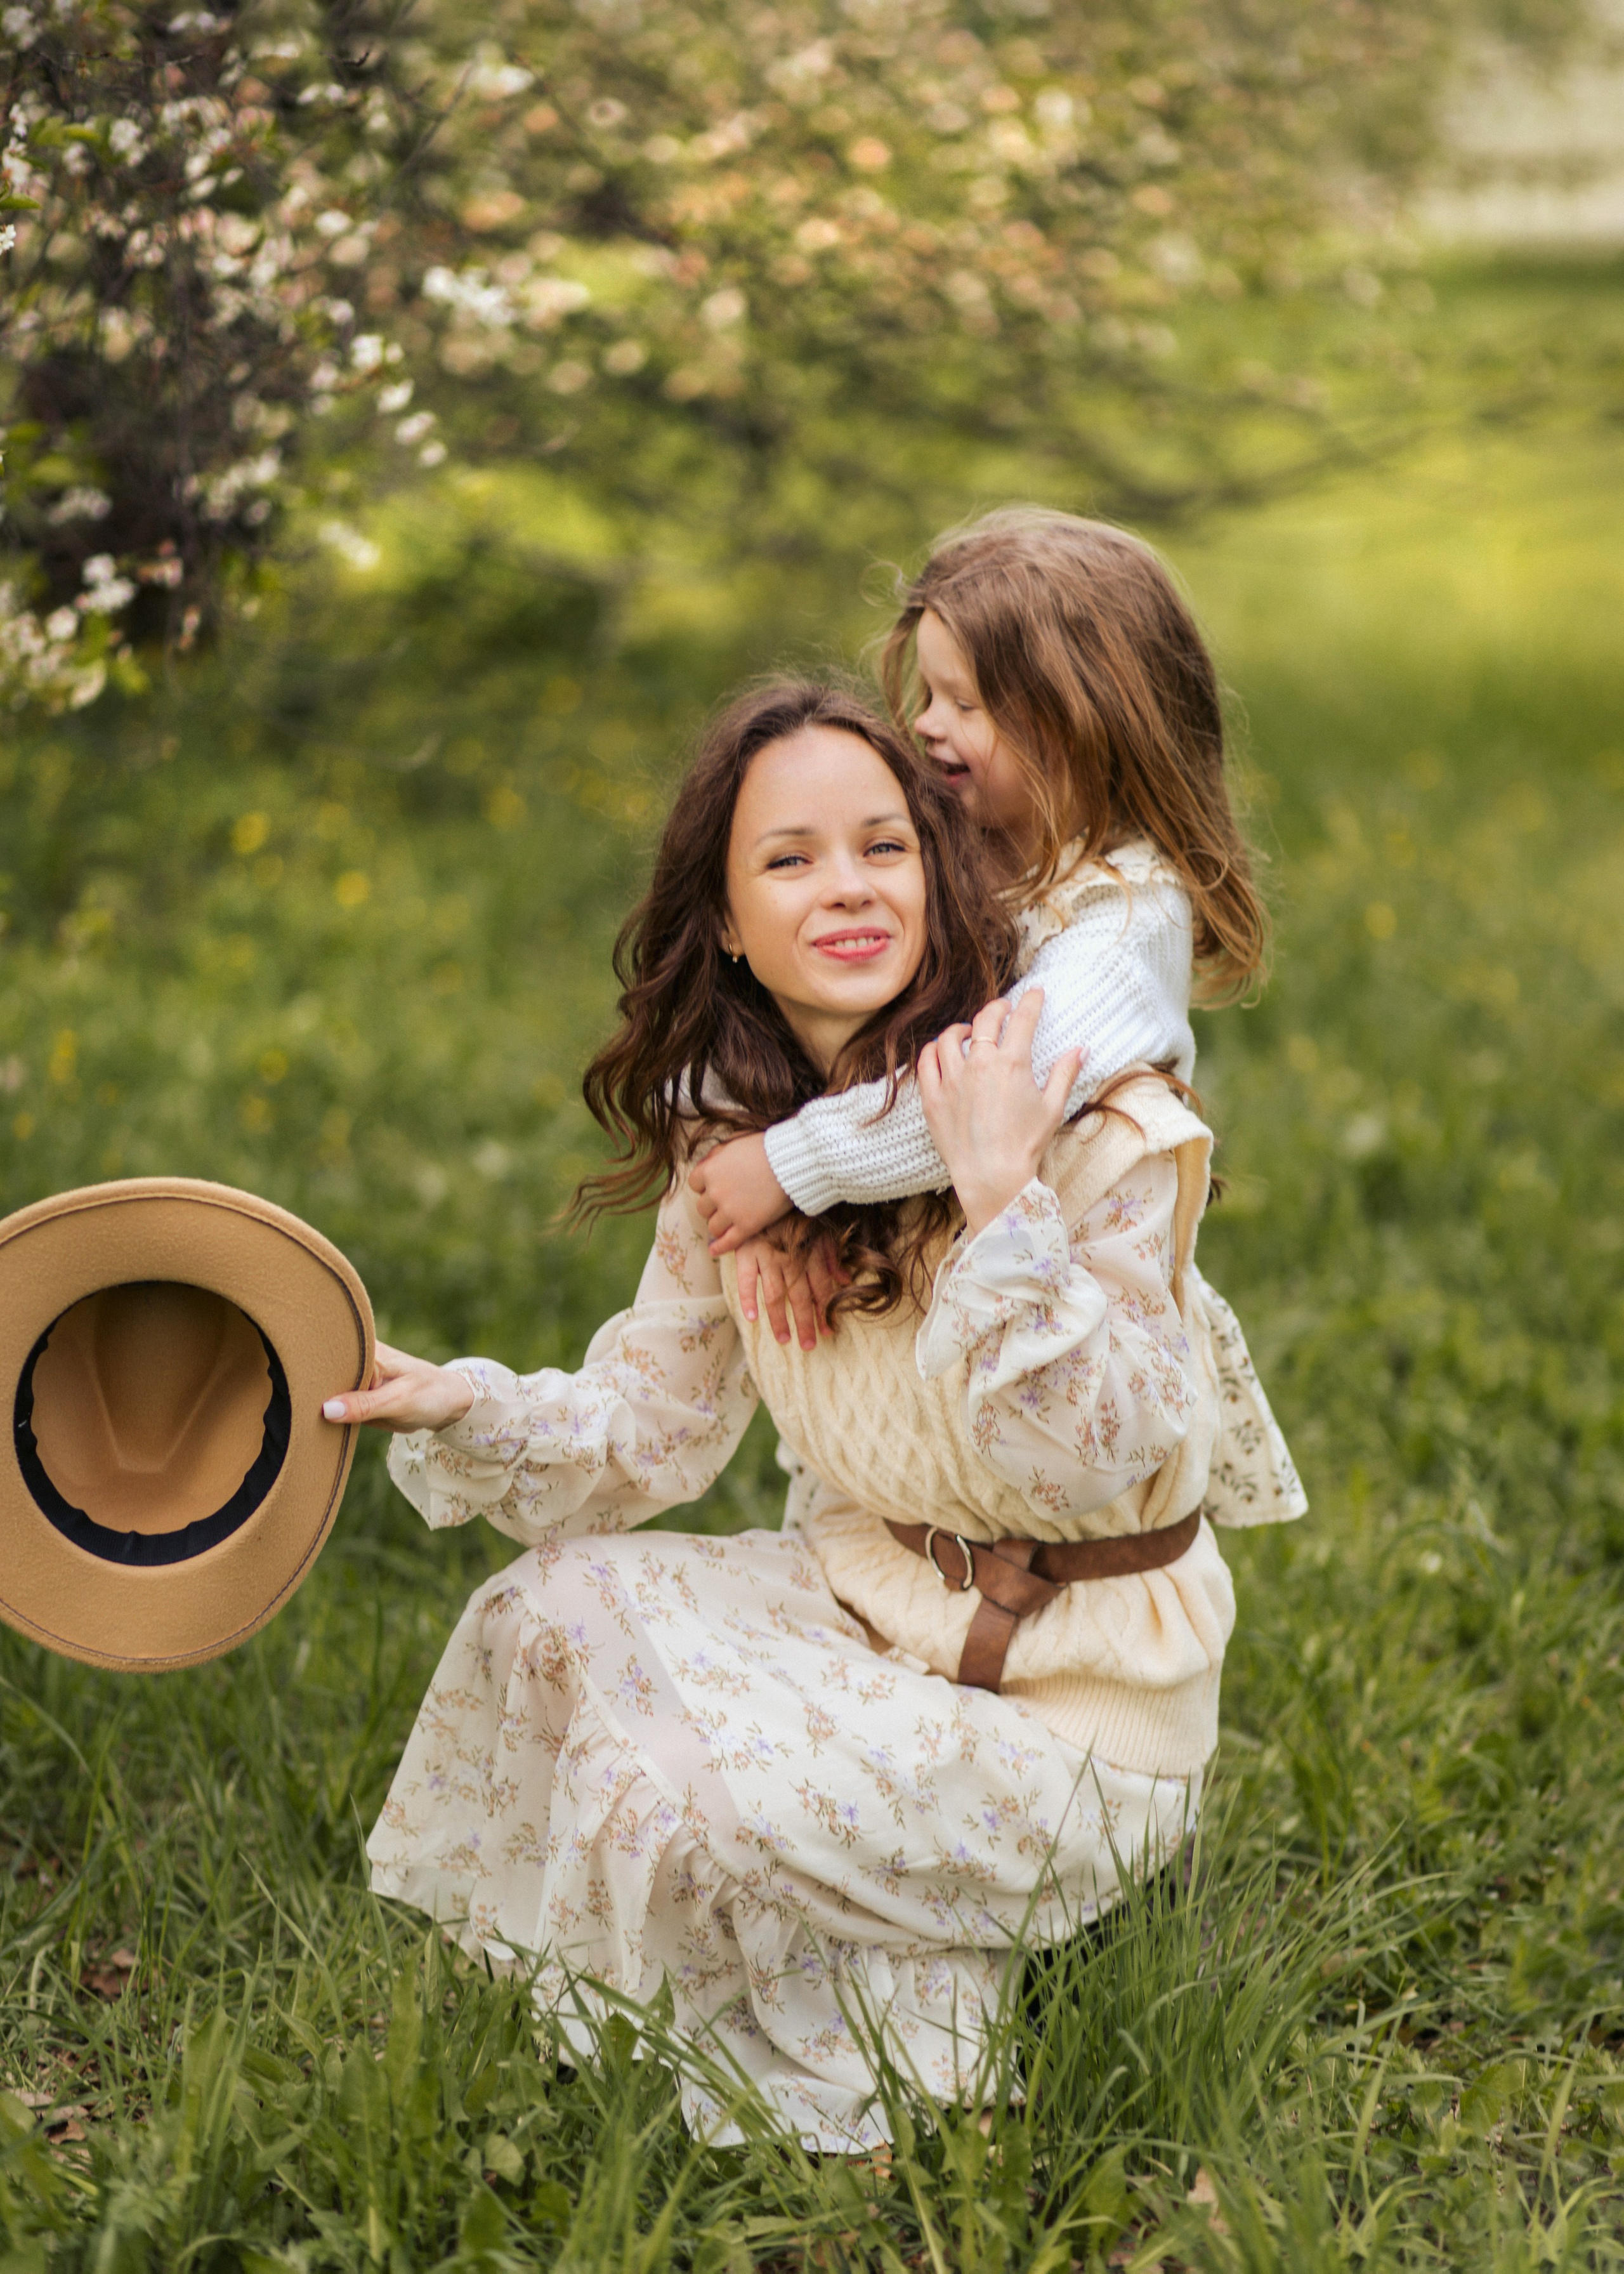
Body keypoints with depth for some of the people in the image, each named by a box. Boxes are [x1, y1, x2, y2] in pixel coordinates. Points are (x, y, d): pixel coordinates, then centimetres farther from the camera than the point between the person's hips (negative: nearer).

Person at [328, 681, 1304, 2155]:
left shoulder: (1091, 1114, -21)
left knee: (679, 1807, -22)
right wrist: (464, 1409, -14)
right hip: (868, 1603, 7)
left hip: (1079, 1698, -7)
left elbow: (1115, 1469, -25)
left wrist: (1002, 1202, -36)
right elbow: (657, 1419, 4)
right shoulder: (739, 1131, 1)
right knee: (554, 1615, -7)